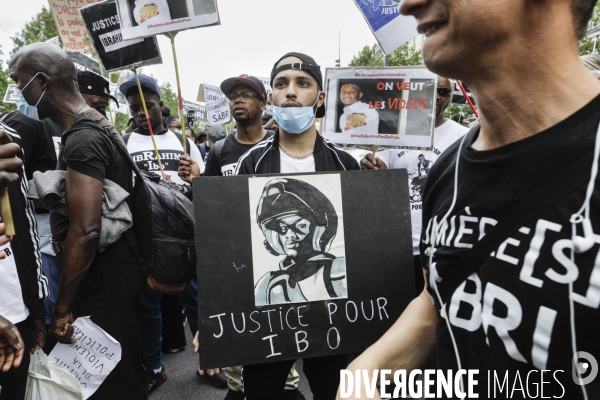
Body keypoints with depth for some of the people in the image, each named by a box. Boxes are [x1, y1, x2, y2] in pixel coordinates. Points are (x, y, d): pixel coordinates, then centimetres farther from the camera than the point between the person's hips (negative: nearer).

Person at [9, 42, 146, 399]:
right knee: (121, 369, 22)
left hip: (103, 279, -10)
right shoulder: (100, 127, 12)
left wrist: (62, 308, -17)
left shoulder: (81, 142, -20)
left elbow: (84, 233, -24)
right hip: (115, 268, 10)